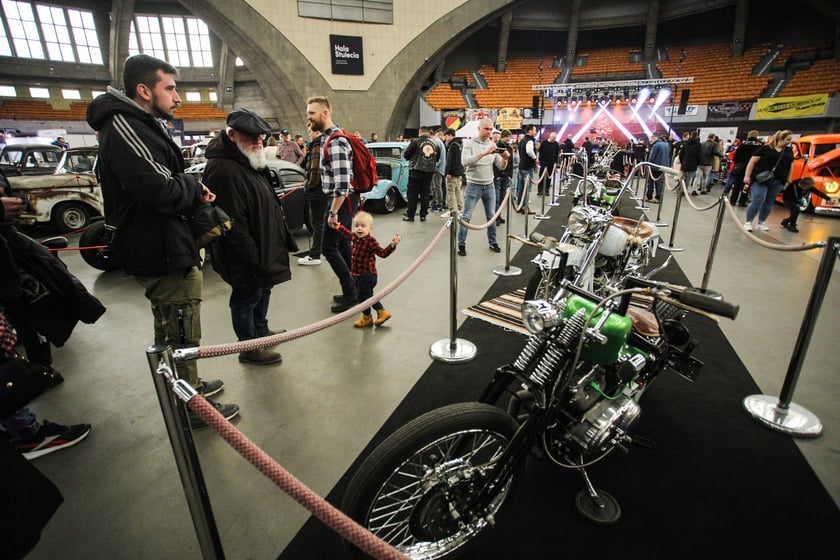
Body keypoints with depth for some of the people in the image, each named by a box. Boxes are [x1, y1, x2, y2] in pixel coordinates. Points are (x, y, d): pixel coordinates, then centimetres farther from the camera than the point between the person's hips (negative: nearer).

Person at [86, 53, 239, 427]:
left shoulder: (140, 126, 16)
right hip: (162, 255, -11)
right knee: (180, 334, 2)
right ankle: (190, 408, 20)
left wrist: (193, 192, -4)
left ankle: (188, 386, 43)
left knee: (174, 331, 24)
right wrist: (194, 187, -10)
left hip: (163, 249, 11)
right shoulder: (124, 127, -18)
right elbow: (162, 190, -30)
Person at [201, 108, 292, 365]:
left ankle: (261, 331, 44)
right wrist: (253, 258, -24)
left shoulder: (249, 161, 11)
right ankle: (249, 348, 22)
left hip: (262, 249, 11)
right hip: (246, 255, -11)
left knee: (263, 289, 24)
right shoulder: (223, 169, -24)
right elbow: (234, 223, -28)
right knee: (247, 297, 5)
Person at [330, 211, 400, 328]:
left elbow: (383, 253, -25)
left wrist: (392, 245, -38)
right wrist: (336, 226, 30)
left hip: (367, 275, -9)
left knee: (363, 295, 3)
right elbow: (346, 233, 23)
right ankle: (382, 312, 32)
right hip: (358, 274, 9)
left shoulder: (371, 241, -21)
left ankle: (366, 317, 23)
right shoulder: (355, 237, 3)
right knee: (368, 295, 19)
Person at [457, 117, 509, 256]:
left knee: (491, 216, 12)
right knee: (466, 217, -2)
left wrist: (505, 159, -18)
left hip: (489, 186, 4)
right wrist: (483, 153, -31)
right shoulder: (469, 143, -7)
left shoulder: (493, 145, 6)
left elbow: (501, 166, 5)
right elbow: (464, 162, -24)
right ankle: (461, 244, 9)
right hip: (474, 186, -4)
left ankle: (493, 242, 25)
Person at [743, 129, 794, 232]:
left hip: (777, 182, 6)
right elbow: (752, 162, -5)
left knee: (769, 203, 9)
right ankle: (748, 222, -6)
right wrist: (747, 176, -11)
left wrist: (788, 181, 14)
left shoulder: (789, 151, 14)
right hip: (760, 180, -6)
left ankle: (761, 223, 18)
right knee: (757, 201, -14)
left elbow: (791, 166, 19)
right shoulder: (765, 149, -3)